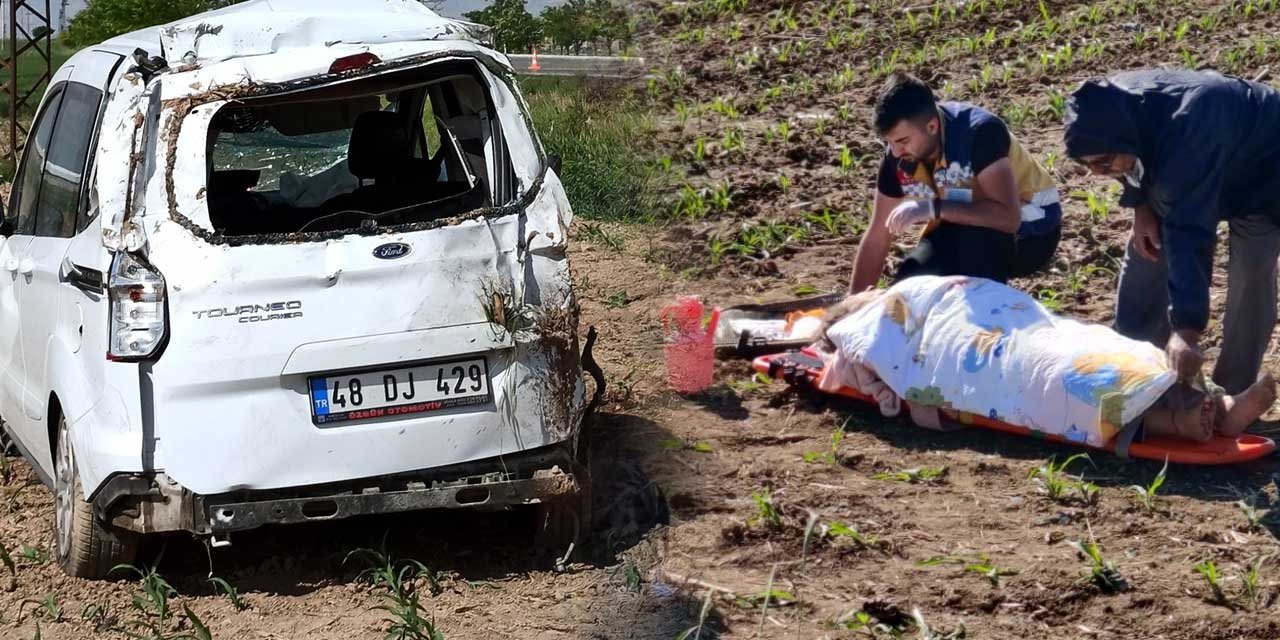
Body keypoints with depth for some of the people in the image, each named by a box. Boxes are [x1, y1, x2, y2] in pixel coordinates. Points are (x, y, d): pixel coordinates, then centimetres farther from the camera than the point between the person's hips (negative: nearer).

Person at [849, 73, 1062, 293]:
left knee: (974, 237, -37)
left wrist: (933, 209, -45)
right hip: (965, 231, 6)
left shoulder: (980, 132, -33)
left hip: (1030, 228, -5)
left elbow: (1007, 217, -42)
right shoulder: (898, 157, -15)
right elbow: (876, 238, -7)